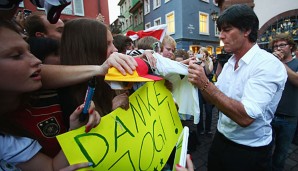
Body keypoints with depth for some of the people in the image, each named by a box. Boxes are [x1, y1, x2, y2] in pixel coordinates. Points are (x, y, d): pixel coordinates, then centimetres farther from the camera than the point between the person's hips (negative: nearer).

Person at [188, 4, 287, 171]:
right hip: (221, 139, 7)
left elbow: (245, 117, -30)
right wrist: (200, 80, -11)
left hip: (249, 152, -6)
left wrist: (205, 84, -32)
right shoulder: (229, 63, 2)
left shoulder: (269, 64, -21)